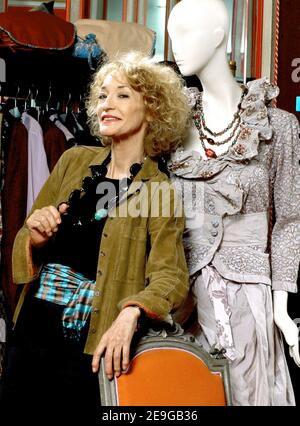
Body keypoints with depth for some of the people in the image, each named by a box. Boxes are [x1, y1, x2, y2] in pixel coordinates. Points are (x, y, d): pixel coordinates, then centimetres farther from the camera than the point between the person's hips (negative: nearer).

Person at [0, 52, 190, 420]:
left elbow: (170, 275, -16)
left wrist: (131, 312, -34)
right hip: (33, 335, 4)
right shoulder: (74, 161, 7)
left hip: (95, 351, -4)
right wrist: (36, 237, -10)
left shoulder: (159, 190, -6)